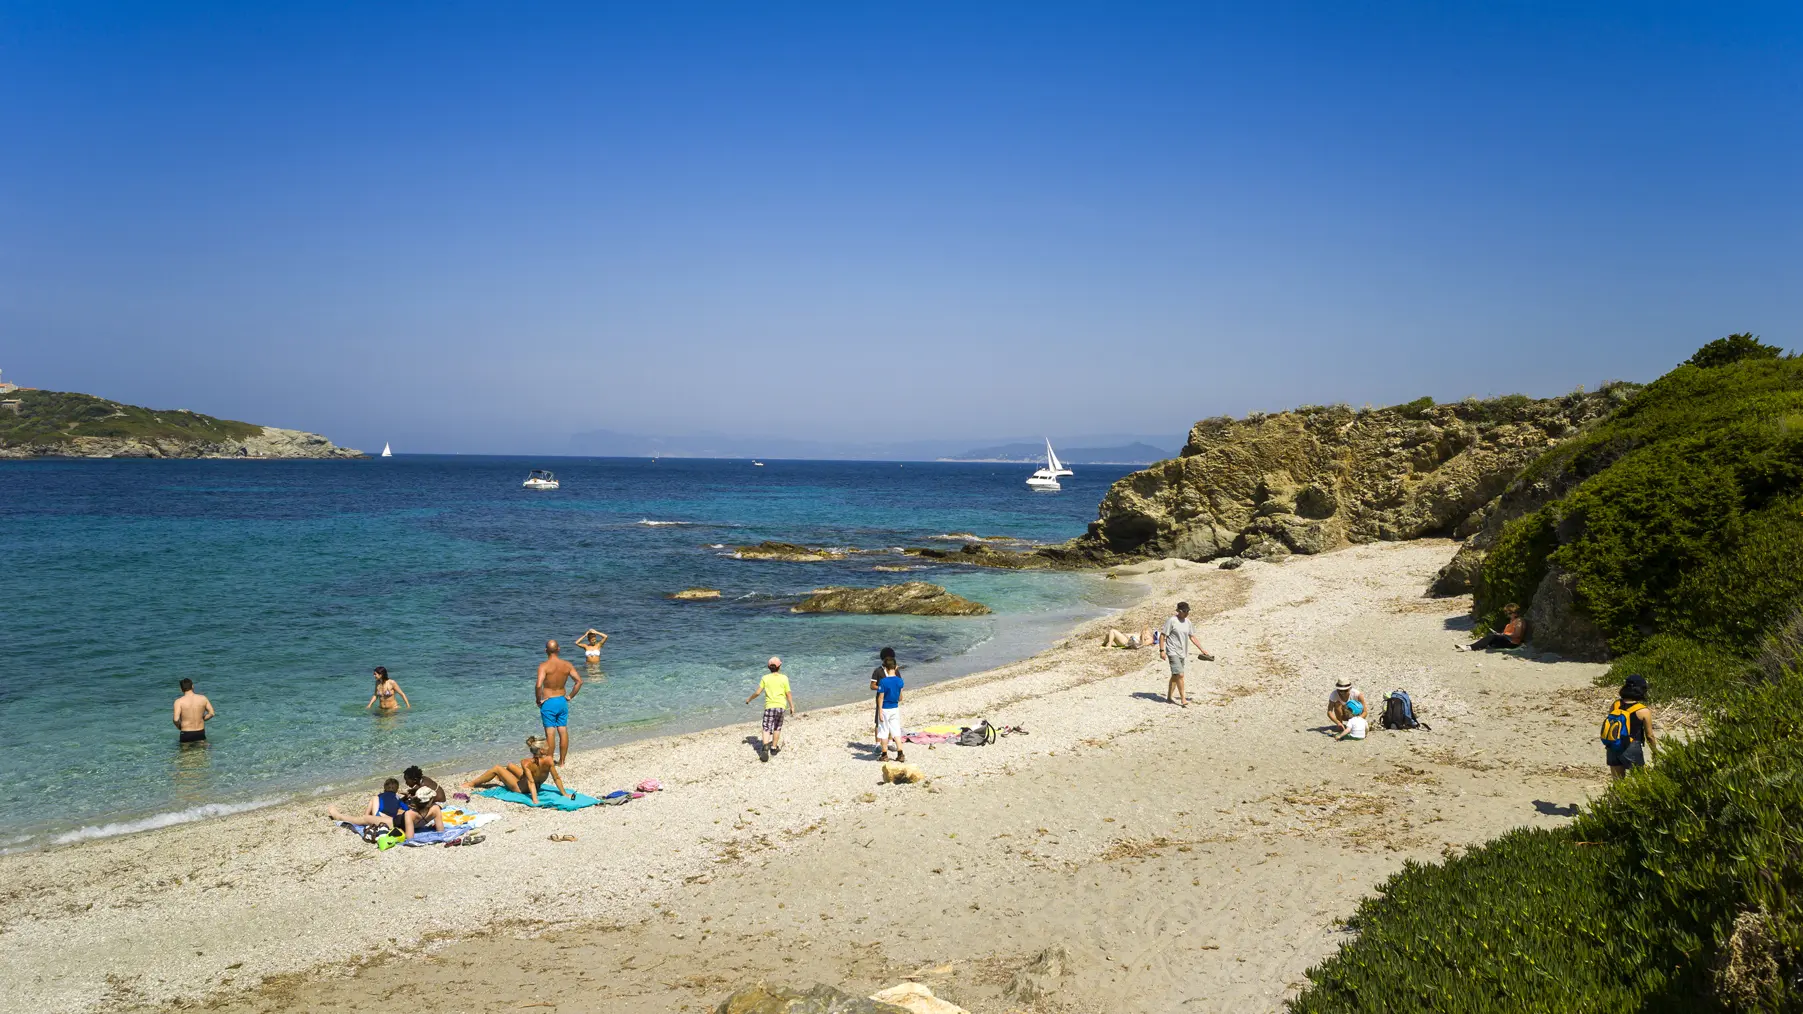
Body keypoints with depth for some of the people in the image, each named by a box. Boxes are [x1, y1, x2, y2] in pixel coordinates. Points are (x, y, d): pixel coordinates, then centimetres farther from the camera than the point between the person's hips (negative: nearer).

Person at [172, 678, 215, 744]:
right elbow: (212, 713, 2)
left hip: (186, 734, -2)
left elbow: (176, 719, -17)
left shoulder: (179, 701, -10)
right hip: (200, 733, 2)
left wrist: (179, 727, 3)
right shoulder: (203, 698, -2)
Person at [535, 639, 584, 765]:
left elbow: (538, 685, -27)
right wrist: (570, 696, 7)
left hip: (548, 702, -5)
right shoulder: (567, 665, -1)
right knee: (563, 731, 11)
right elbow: (579, 681, -2)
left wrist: (539, 700, -11)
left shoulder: (544, 666, -16)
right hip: (562, 701, 5)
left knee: (550, 733, 2)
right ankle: (562, 761, 19)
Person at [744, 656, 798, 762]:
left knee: (767, 728, -4)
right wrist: (792, 706, 14)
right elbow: (788, 694, 2)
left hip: (769, 706, -1)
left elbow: (757, 692, 2)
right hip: (780, 706, 1)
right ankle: (774, 748, 23)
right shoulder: (784, 678, 0)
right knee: (777, 728, 18)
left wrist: (749, 699, 19)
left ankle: (765, 746, -25)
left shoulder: (765, 678, 1)